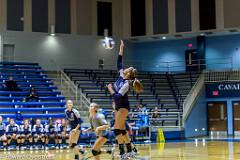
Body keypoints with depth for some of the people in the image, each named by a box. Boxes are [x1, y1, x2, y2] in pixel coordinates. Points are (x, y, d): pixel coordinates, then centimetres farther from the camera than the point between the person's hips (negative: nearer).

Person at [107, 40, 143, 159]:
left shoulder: (126, 84, -22)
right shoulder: (122, 76, 0)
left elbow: (117, 97, -27)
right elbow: (119, 63, 10)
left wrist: (110, 89, -17)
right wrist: (121, 49, 10)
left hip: (123, 107, -9)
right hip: (119, 106, 9)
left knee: (117, 129, -13)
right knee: (122, 129, 10)